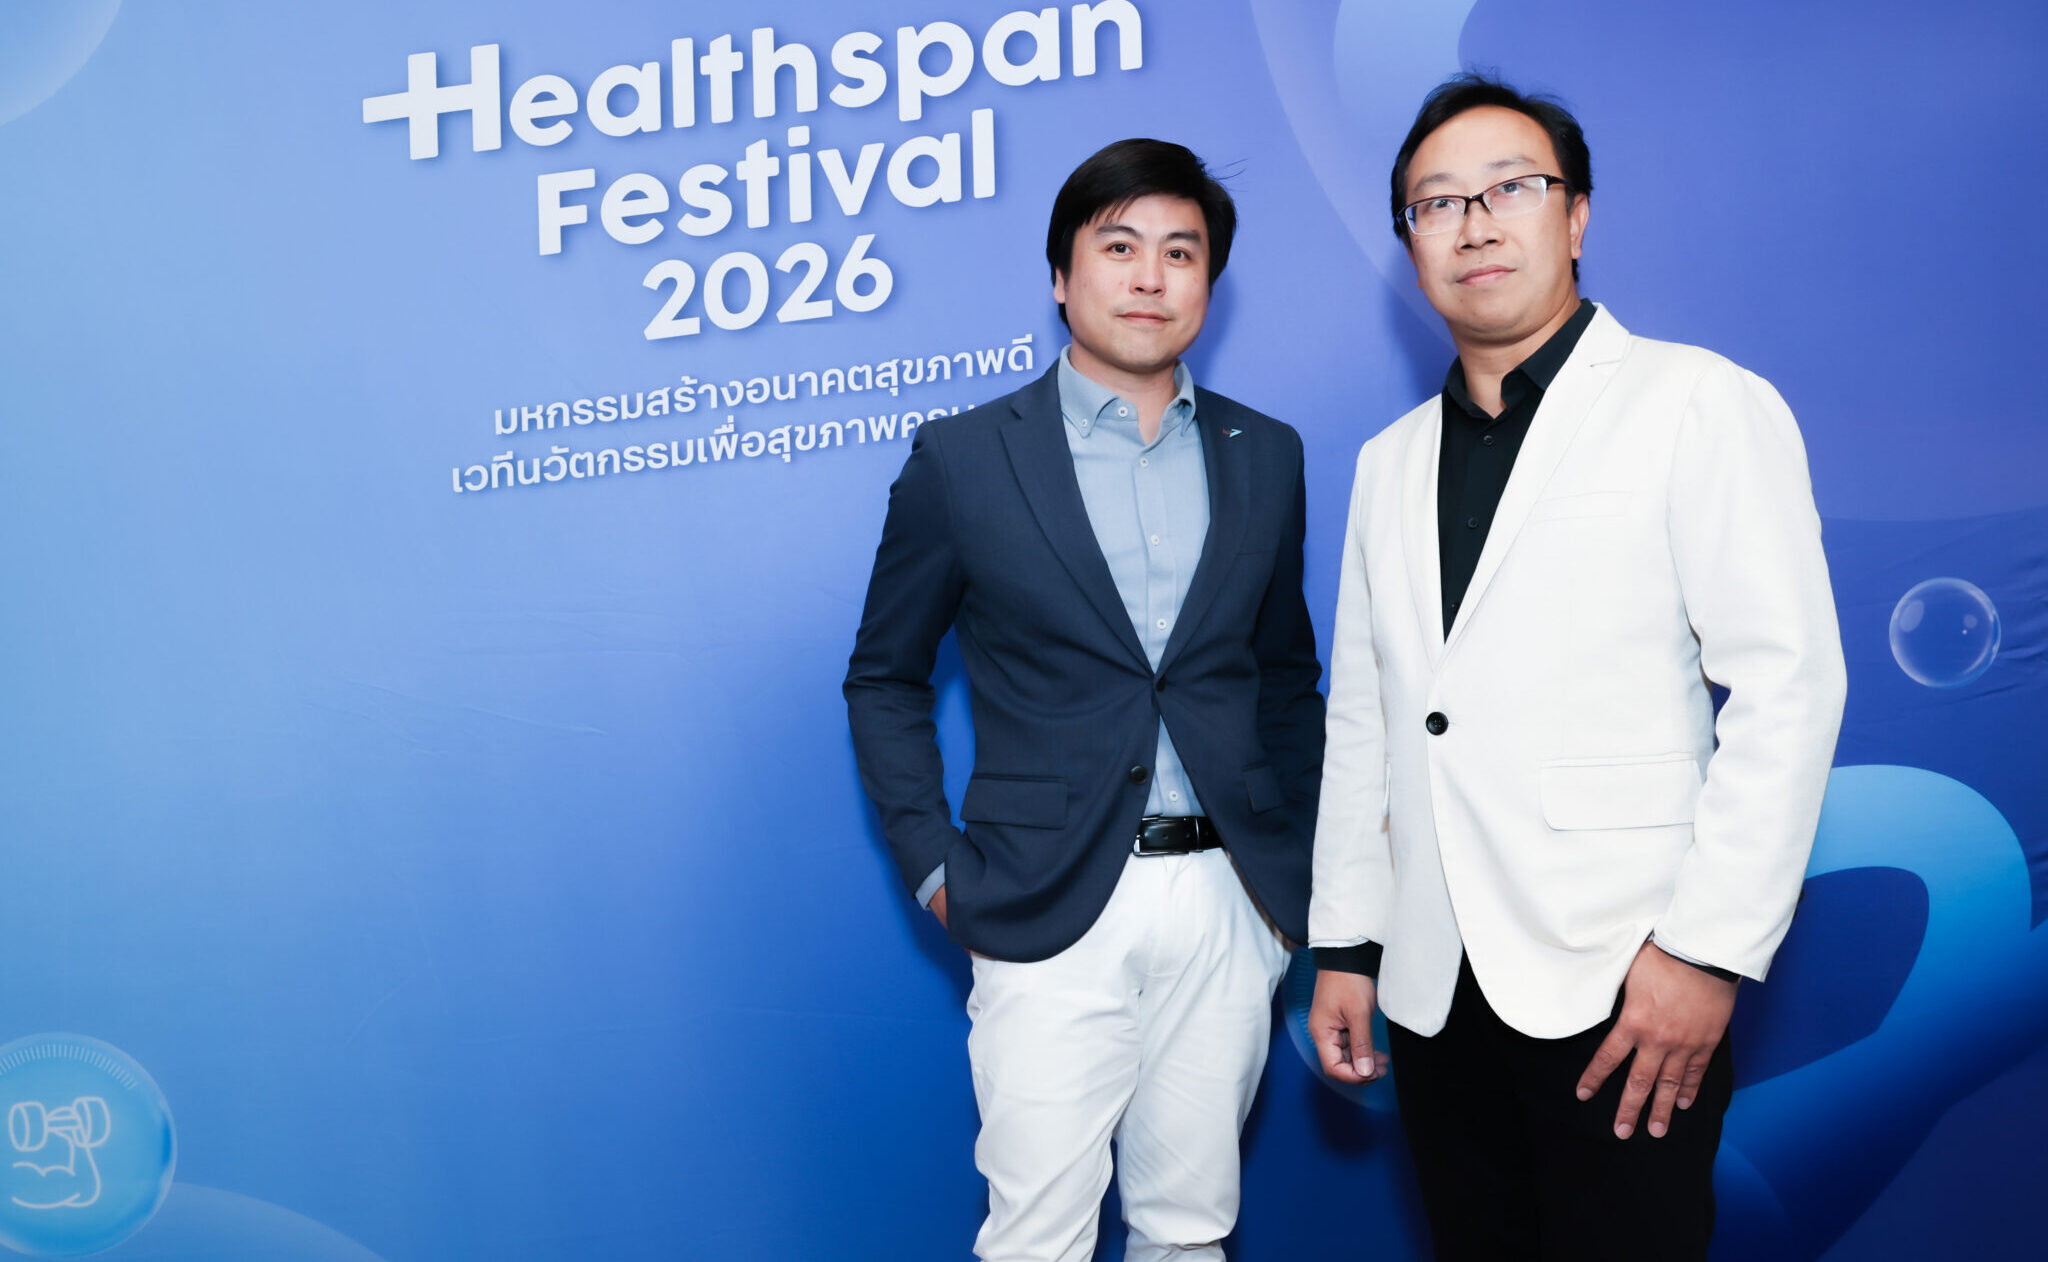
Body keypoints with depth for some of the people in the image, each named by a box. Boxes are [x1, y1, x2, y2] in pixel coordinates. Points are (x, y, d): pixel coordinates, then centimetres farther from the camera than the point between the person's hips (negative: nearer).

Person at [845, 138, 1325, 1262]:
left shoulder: (1266, 456, 9)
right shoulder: (960, 460, -1)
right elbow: (883, 678, 7)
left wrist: (1296, 858, 11)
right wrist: (932, 863, -1)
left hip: (1229, 903, 3)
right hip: (1051, 908, -3)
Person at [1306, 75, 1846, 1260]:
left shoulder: (1701, 405, -2)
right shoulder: (1391, 462, 16)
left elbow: (1786, 682, -10)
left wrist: (1708, 948, -16)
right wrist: (1346, 942, 11)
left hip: (1622, 984, -5)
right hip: (1436, 987, 5)